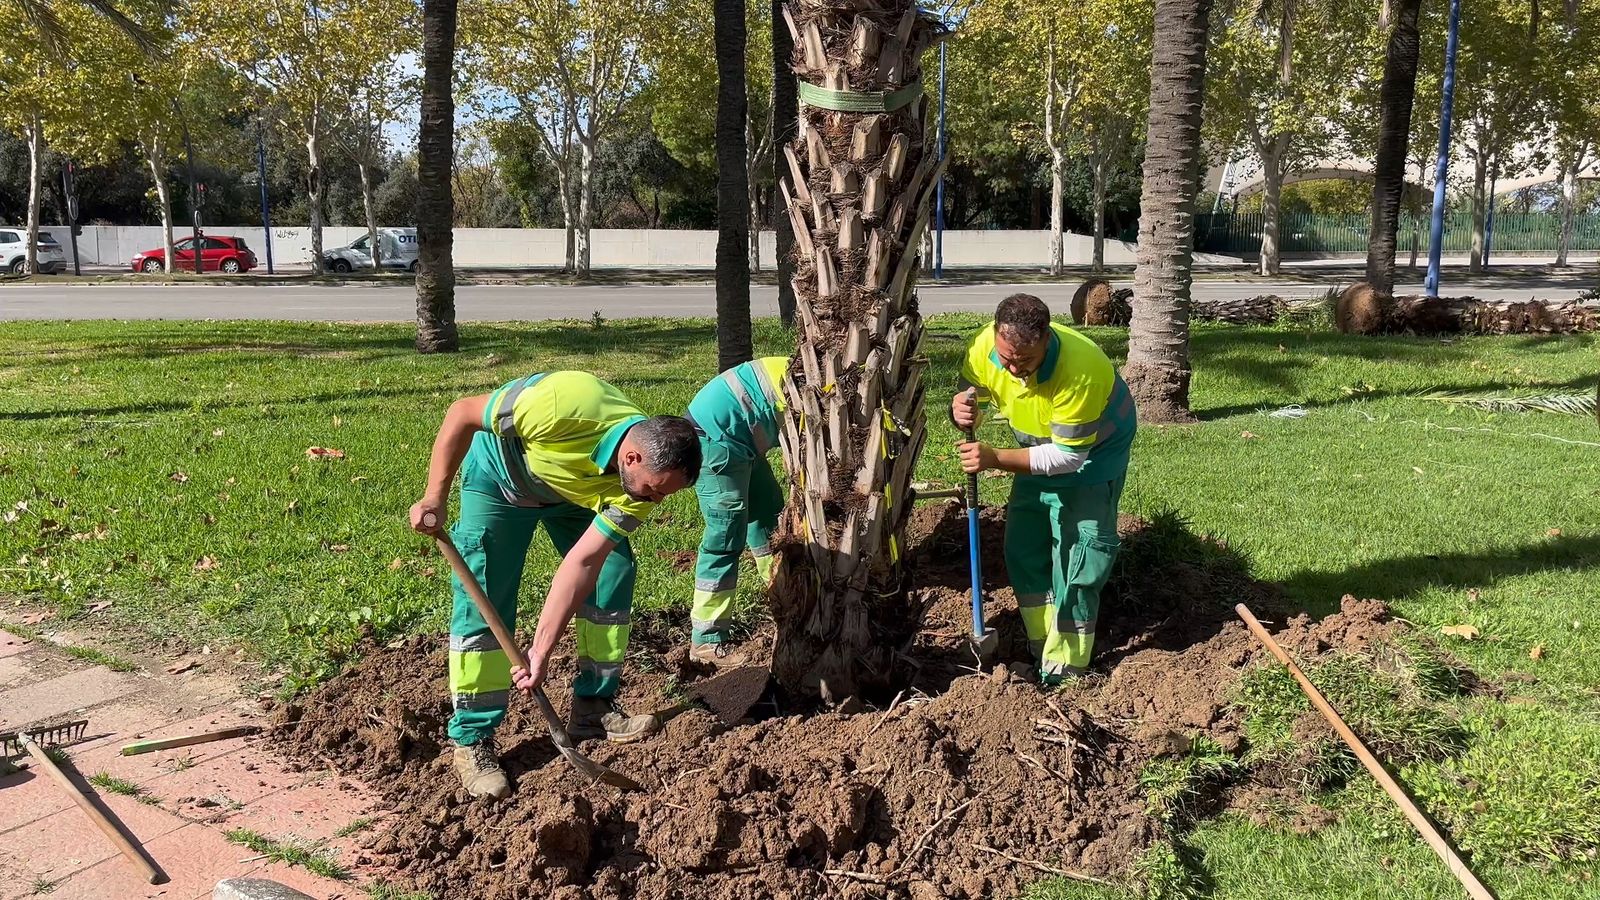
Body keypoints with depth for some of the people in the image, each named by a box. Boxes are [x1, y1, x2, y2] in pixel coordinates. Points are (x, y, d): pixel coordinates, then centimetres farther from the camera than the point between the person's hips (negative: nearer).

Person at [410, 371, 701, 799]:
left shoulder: (639, 486, -26)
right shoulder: (566, 405, -43)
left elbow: (582, 564, -26)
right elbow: (461, 414, -28)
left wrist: (541, 651, -30)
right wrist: (435, 498, -26)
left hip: (573, 489, 5)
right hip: (498, 476, -4)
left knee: (614, 572, -2)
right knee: (482, 600, -10)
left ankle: (594, 708, 14)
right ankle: (472, 740, 1)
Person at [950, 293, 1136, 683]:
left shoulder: (1079, 369, -39)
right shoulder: (985, 346, -24)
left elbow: (1068, 456, -33)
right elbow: (969, 397, -9)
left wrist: (995, 458, -40)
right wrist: (960, 412, -34)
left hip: (1092, 450, -6)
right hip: (1039, 448, 6)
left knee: (1075, 557, -9)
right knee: (1023, 549, 8)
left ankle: (1065, 667, 1)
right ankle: (1042, 645, 22)